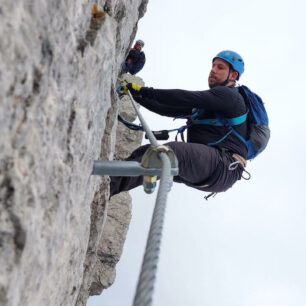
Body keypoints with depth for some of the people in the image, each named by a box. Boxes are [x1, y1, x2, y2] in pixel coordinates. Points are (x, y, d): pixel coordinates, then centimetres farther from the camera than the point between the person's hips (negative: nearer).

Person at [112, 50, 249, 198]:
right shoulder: (206, 102, 30)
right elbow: (169, 109, 23)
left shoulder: (228, 95, 1)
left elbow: (186, 98, -12)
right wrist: (136, 94, 13)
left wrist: (144, 91, -13)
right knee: (145, 152, -3)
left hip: (224, 166, -9)